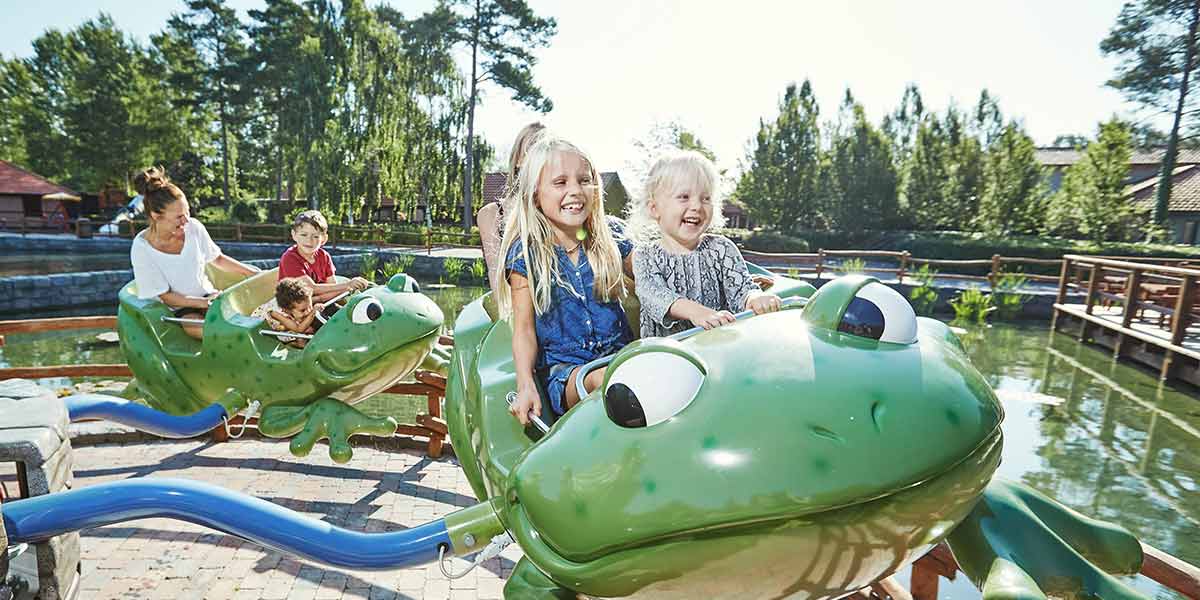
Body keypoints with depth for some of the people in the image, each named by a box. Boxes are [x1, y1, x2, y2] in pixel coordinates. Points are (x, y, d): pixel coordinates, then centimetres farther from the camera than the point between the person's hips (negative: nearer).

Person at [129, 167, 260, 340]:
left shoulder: (193, 227, -9)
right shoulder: (142, 249, -17)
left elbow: (217, 259, 10)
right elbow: (166, 297, -12)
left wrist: (251, 272, 2)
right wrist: (205, 303, -23)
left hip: (206, 295, 4)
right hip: (177, 309, -3)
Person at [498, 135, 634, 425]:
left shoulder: (611, 237, 7)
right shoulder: (525, 253, -1)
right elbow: (524, 328, -2)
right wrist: (525, 385, -17)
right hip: (563, 368, -3)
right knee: (605, 380, -36)